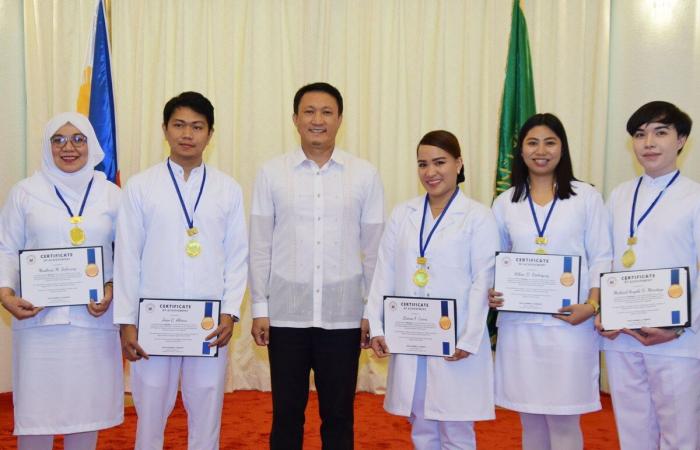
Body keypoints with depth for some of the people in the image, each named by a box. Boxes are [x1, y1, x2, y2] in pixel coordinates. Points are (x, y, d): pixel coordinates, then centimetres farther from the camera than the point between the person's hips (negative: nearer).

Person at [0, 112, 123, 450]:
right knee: (36, 405, 3)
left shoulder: (110, 194, 6)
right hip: (38, 316, -1)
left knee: (87, 403, 8)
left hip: (93, 317, 1)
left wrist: (112, 290, -9)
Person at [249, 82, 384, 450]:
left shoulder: (365, 175, 1)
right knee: (286, 413, 11)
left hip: (343, 316, 0)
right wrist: (259, 308, 0)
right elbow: (260, 246, 2)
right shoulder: (271, 173, 1)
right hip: (286, 315, 0)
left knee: (338, 415, 11)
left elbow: (373, 249, 3)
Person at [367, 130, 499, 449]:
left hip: (455, 341, -4)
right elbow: (384, 273, 6)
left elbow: (482, 283, -7)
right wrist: (376, 326, -1)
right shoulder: (402, 213, 8)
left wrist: (469, 339, -14)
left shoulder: (478, 217, -3)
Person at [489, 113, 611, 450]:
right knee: (530, 418, 11)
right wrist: (491, 293, -6)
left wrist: (592, 305, -13)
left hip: (570, 323, -2)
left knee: (563, 420, 0)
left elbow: (601, 259, 0)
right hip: (519, 323, 3)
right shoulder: (505, 203, 8)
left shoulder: (586, 197, 2)